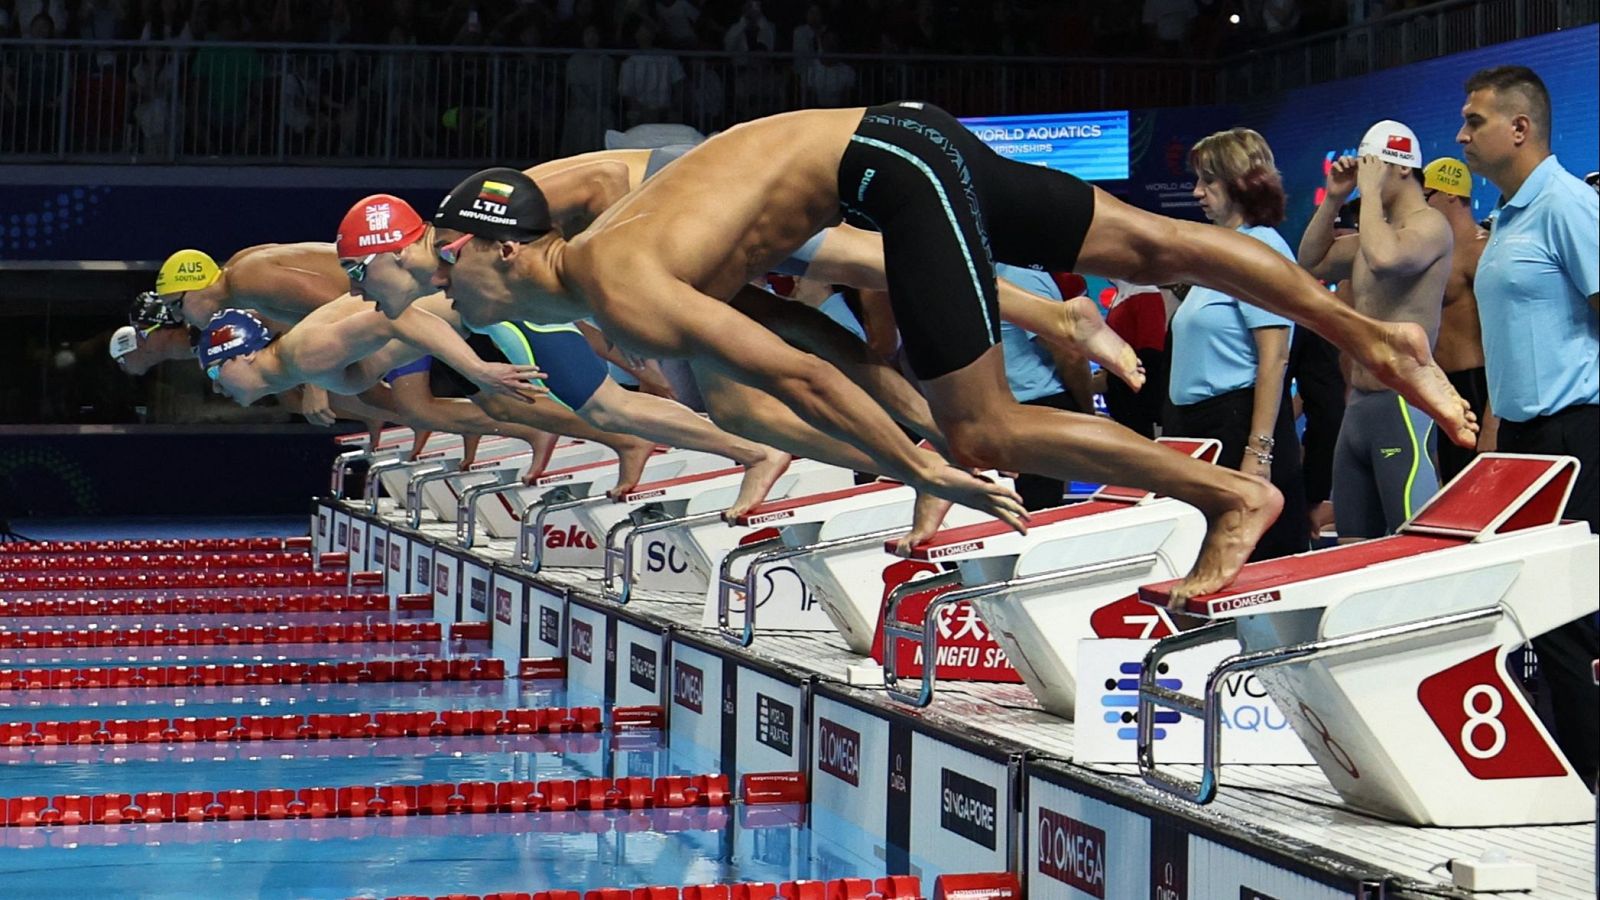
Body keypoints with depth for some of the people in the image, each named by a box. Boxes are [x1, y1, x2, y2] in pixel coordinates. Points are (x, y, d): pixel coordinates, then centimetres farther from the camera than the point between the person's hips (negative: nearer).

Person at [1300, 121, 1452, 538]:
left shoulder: (1429, 223, -10)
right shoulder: (1376, 230, 18)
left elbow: (1385, 258, -30)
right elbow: (1311, 262, 25)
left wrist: (1371, 191, -17)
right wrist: (1333, 200, 13)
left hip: (1403, 405, -10)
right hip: (1360, 405, 10)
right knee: (1352, 545, 11)